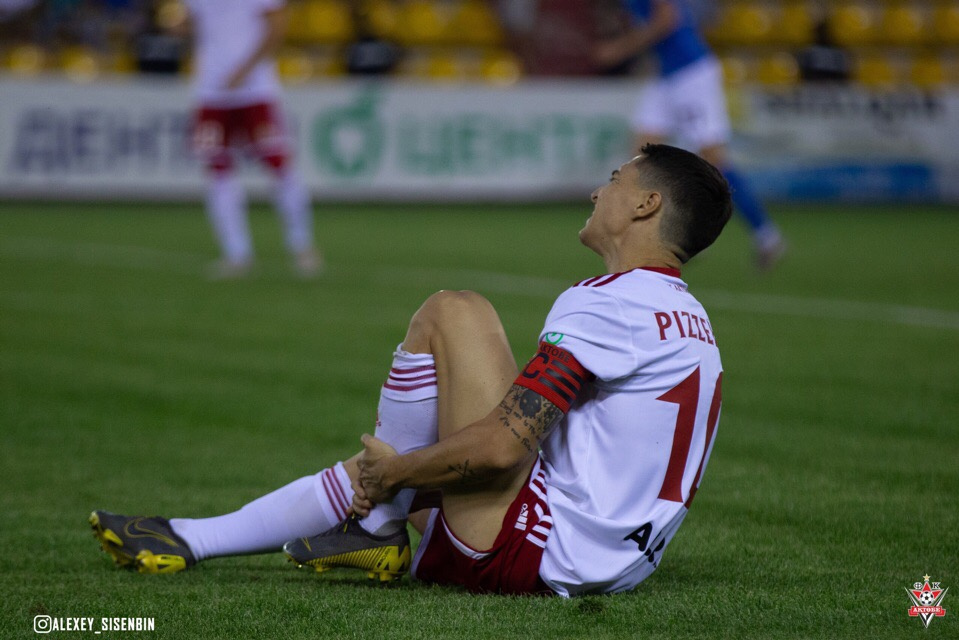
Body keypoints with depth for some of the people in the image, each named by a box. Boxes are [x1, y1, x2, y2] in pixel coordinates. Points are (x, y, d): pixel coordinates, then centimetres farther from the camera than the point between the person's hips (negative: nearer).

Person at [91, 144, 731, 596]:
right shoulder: (689, 316, 19)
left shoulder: (608, 303, -14)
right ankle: (189, 539, 24)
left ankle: (376, 528, 3)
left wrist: (392, 472, -5)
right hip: (610, 564, 11)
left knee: (452, 312, -9)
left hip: (531, 556, -11)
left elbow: (502, 447, -24)